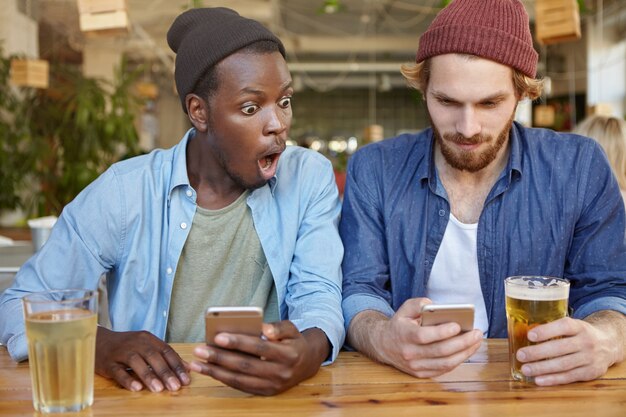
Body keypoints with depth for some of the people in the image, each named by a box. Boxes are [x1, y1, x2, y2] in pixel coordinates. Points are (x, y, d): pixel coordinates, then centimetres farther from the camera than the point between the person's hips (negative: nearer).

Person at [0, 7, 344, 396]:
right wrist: (99, 344, -24)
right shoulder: (123, 191, -6)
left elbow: (319, 294, -10)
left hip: (270, 396, 0)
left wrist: (309, 352, -34)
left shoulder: (310, 179, -3)